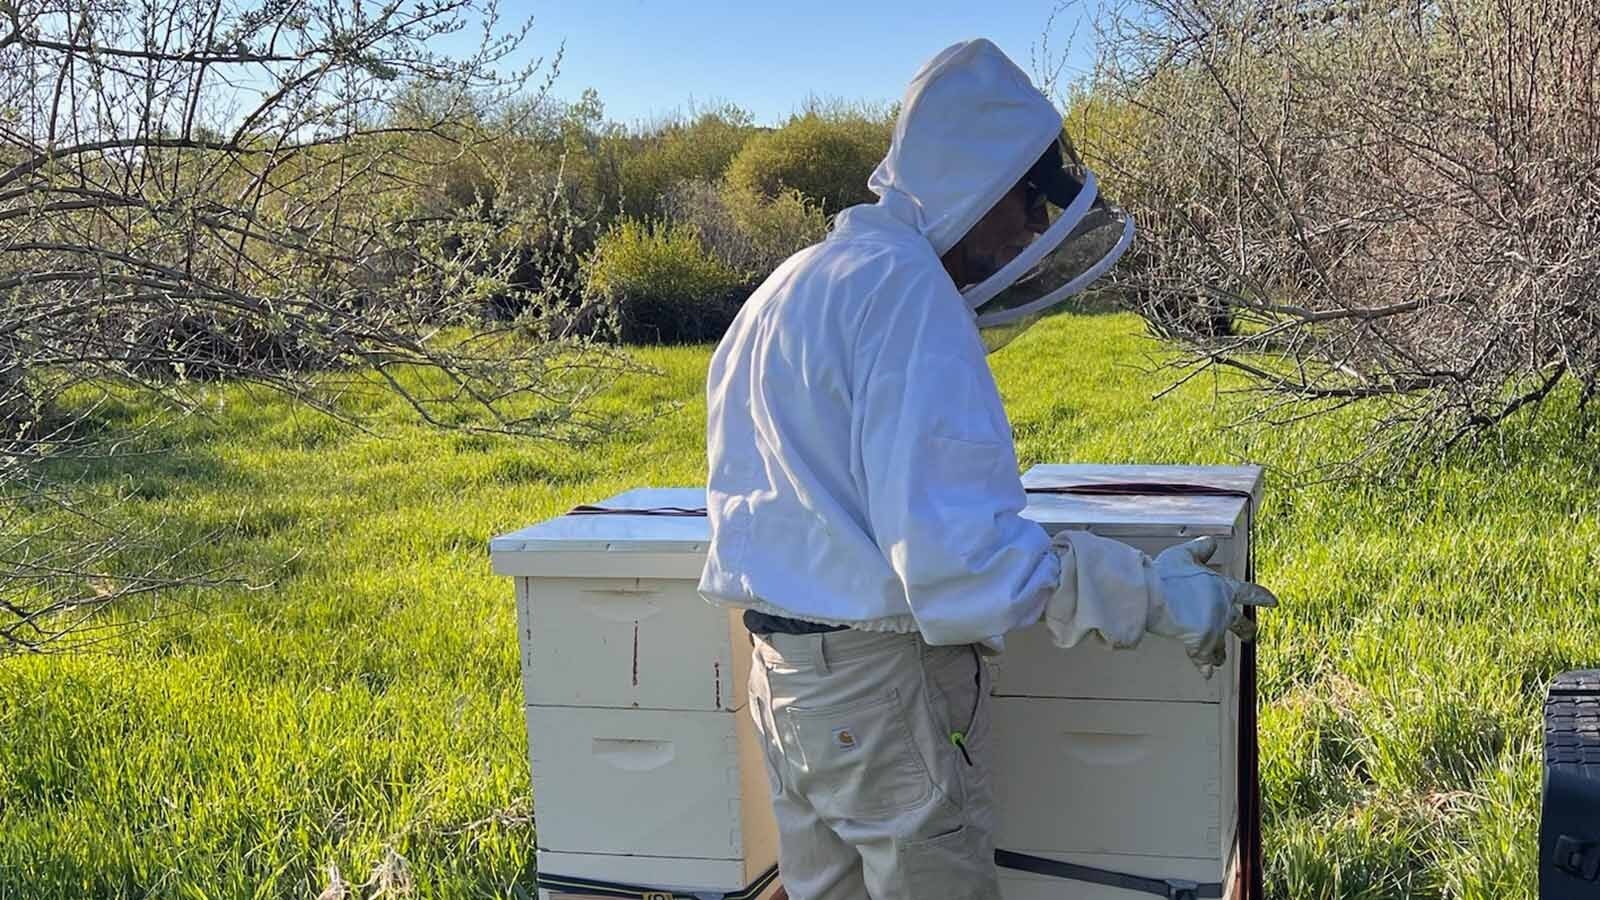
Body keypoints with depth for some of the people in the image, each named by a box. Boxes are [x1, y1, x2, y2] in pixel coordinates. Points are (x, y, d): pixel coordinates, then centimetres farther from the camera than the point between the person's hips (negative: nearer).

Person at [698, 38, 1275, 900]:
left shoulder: (790, 286, 13)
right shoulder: (904, 287, -17)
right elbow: (956, 546, -24)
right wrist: (1152, 595, -18)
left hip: (783, 669, 9)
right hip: (884, 680, -9)